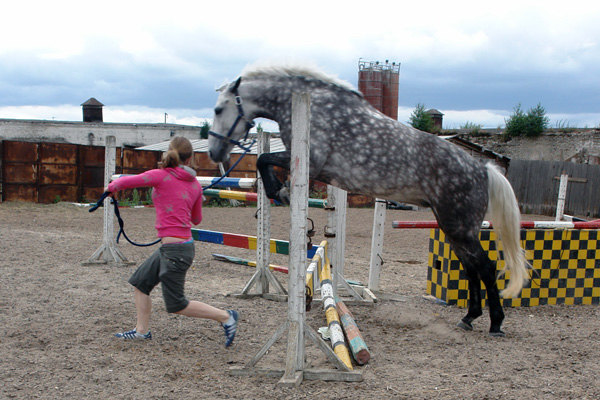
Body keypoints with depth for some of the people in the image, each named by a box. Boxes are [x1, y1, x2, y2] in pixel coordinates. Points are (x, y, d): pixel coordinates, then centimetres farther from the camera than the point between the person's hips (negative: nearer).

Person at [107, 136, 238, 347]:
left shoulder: (162, 175, -11)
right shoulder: (195, 185, 6)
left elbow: (126, 181, -9)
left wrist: (112, 186, 13)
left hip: (174, 249, -8)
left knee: (176, 305, 1)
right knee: (140, 281, 21)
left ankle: (225, 316, 5)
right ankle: (142, 330, 29)